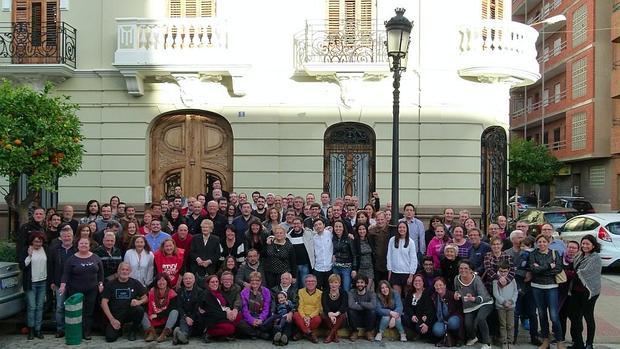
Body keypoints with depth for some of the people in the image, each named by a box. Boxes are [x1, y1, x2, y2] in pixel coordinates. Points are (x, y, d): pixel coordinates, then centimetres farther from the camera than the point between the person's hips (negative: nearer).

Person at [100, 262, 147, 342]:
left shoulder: (135, 283, 5)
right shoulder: (110, 284, 2)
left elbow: (145, 298, 6)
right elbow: (104, 303, -4)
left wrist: (139, 302, -19)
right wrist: (112, 319, -14)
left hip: (130, 313, 1)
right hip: (115, 315, -1)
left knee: (140, 310, -31)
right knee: (110, 337, -23)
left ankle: (133, 332, -4)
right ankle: (118, 329, 14)